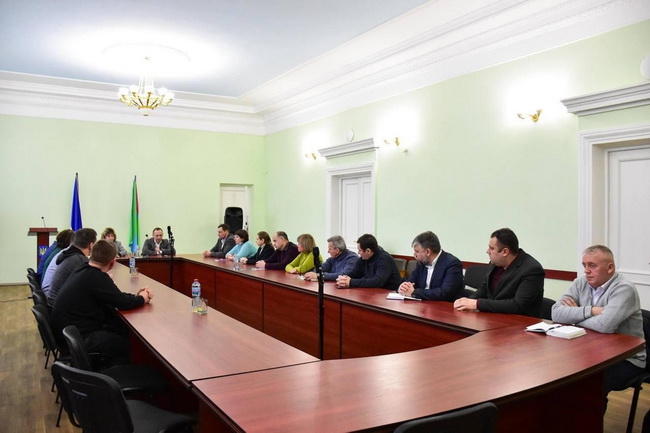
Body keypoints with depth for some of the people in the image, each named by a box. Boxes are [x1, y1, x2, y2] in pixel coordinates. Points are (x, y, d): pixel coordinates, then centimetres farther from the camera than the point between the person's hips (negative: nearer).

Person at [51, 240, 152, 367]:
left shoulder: (84, 270, 4)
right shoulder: (97, 278, -25)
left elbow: (113, 296, 13)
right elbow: (122, 303, -21)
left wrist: (136, 296, 6)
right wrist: (142, 298, -2)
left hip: (70, 329, 10)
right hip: (77, 338, -9)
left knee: (124, 329, 13)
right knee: (127, 344, -3)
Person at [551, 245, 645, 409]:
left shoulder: (624, 289, -17)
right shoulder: (581, 283, 1)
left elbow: (604, 325, -32)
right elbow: (556, 313, -11)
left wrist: (575, 316, -14)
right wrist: (590, 310, -20)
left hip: (625, 359, -5)